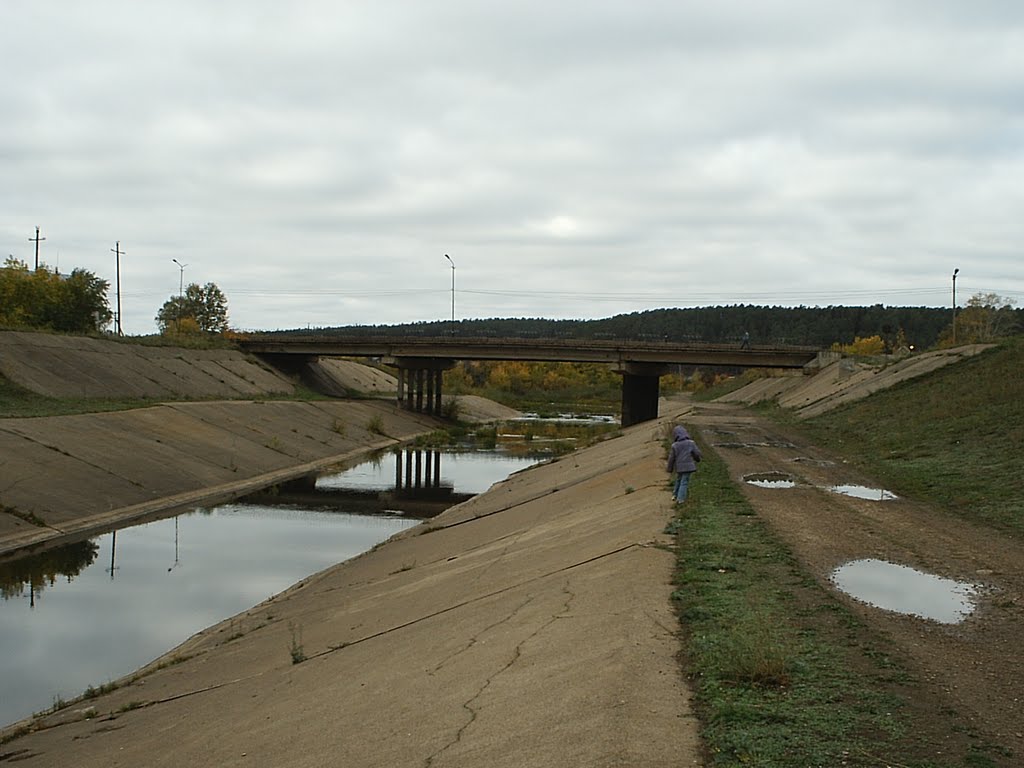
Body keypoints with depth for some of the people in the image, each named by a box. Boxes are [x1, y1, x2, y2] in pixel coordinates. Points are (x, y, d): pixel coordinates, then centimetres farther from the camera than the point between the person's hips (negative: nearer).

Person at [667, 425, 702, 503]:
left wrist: (670, 468, 11)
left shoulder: (674, 446, -7)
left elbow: (671, 458, -2)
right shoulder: (691, 443, -7)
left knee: (678, 480, 23)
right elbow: (697, 453, -2)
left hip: (679, 467, 2)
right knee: (684, 482, 2)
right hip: (688, 466, -2)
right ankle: (680, 498, -1)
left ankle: (675, 494, 32)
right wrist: (697, 459, 22)